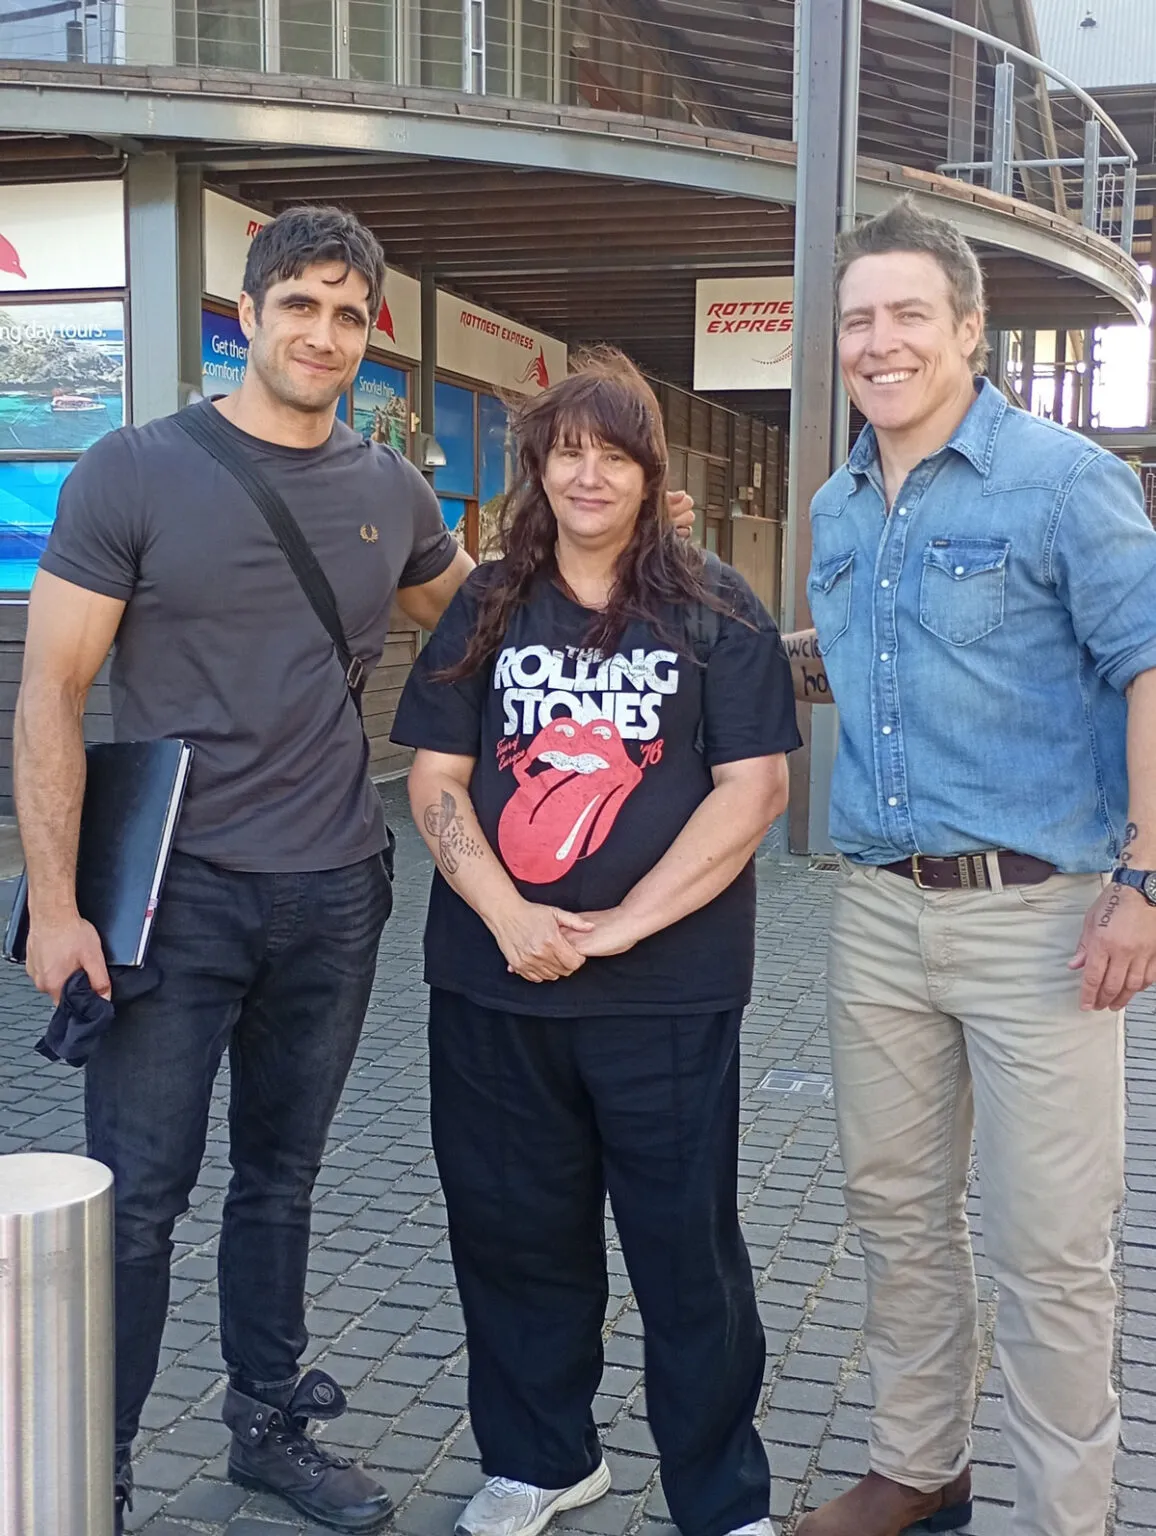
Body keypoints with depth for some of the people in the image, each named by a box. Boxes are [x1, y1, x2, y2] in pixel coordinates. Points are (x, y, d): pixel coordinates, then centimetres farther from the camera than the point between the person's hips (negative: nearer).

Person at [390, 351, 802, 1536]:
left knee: (686, 1247, 6)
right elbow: (435, 780, 4)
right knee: (513, 1232, 14)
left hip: (668, 988, -3)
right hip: (494, 982, 3)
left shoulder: (716, 613, -1)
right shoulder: (485, 608, 8)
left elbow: (753, 787, -8)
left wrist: (617, 927, -15)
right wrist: (507, 915, -12)